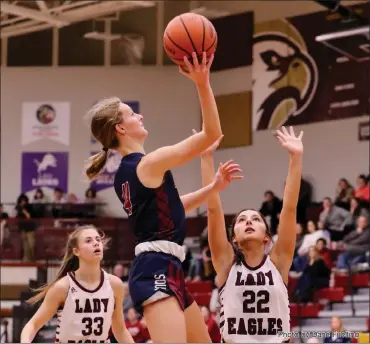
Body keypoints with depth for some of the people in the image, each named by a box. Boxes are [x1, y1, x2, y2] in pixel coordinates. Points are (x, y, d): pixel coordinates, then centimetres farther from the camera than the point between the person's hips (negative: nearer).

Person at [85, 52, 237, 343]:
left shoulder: (126, 171, 16)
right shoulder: (151, 163, -11)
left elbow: (171, 206, 29)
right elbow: (212, 134, -13)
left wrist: (214, 186, 26)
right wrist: (203, 84, -16)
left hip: (162, 270, 11)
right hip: (158, 271, -11)